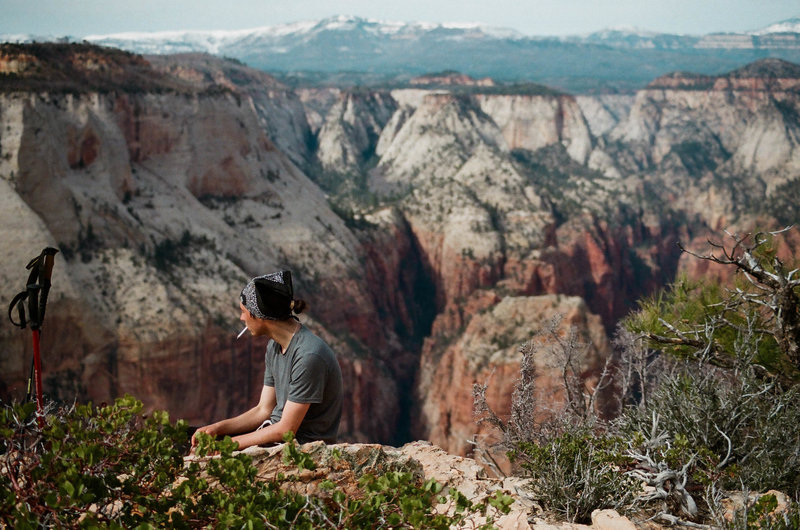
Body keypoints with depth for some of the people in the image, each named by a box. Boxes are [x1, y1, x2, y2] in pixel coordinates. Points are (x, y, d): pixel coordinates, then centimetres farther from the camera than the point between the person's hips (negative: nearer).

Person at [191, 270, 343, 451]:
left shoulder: (309, 356, -25)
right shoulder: (274, 347, 6)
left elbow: (286, 429, -23)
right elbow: (264, 410, 10)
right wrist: (217, 428, -2)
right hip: (277, 431, 9)